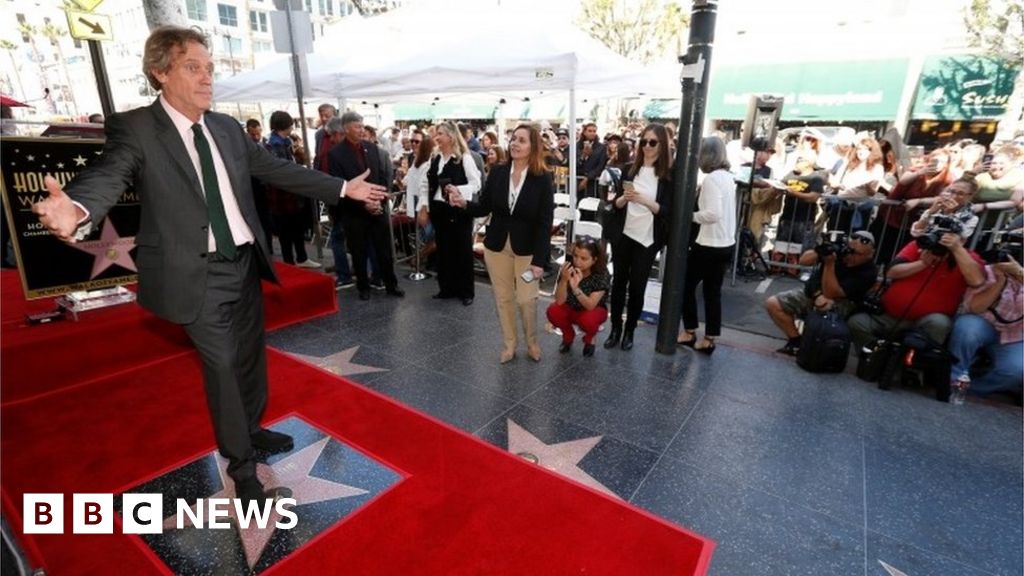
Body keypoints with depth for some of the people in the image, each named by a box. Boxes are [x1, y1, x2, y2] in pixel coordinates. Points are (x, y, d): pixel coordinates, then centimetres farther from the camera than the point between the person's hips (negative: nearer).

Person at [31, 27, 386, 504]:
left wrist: (343, 188, 10)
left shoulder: (227, 128, 8)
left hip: (245, 263, 6)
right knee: (222, 365, 0)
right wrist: (77, 210, -49)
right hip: (198, 273, -5)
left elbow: (278, 170, 11)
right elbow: (107, 175, -25)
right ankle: (241, 464, 21)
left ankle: (252, 431, 42)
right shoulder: (133, 129, -9)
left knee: (251, 356, 18)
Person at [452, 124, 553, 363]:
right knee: (503, 298, 11)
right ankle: (509, 344, 29)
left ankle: (532, 342, 28)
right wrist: (463, 203, -19)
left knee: (526, 299, 0)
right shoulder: (497, 172, -2)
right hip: (497, 246, 3)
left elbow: (545, 223, -13)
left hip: (527, 249, -3)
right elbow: (484, 208, 2)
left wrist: (539, 260, -17)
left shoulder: (543, 178, -11)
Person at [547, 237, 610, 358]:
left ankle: (589, 339, 3)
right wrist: (564, 280, -41)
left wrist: (575, 288, -46)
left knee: (588, 320, -35)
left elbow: (590, 305, -31)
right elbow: (559, 301, -24)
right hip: (571, 308, 3)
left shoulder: (601, 274, -26)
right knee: (553, 312, -27)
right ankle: (568, 336, 6)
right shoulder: (568, 267, -21)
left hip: (594, 310, -2)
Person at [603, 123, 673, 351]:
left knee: (637, 287, 5)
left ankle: (629, 331, 20)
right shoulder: (630, 168, 4)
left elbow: (665, 210, -9)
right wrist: (624, 198, -15)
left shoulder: (669, 174, -5)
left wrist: (643, 199, -23)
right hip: (623, 235, 3)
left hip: (647, 239, -2)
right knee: (619, 282, 8)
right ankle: (615, 328, 21)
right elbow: (616, 203, 6)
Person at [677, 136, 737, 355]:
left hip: (709, 245, -8)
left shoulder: (711, 178, -17)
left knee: (687, 285, 8)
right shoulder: (728, 176, 10)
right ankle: (709, 340, 17)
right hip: (726, 244, 8)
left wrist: (691, 216, -11)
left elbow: (713, 213, -25)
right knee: (713, 291, 12)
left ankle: (689, 333, 18)